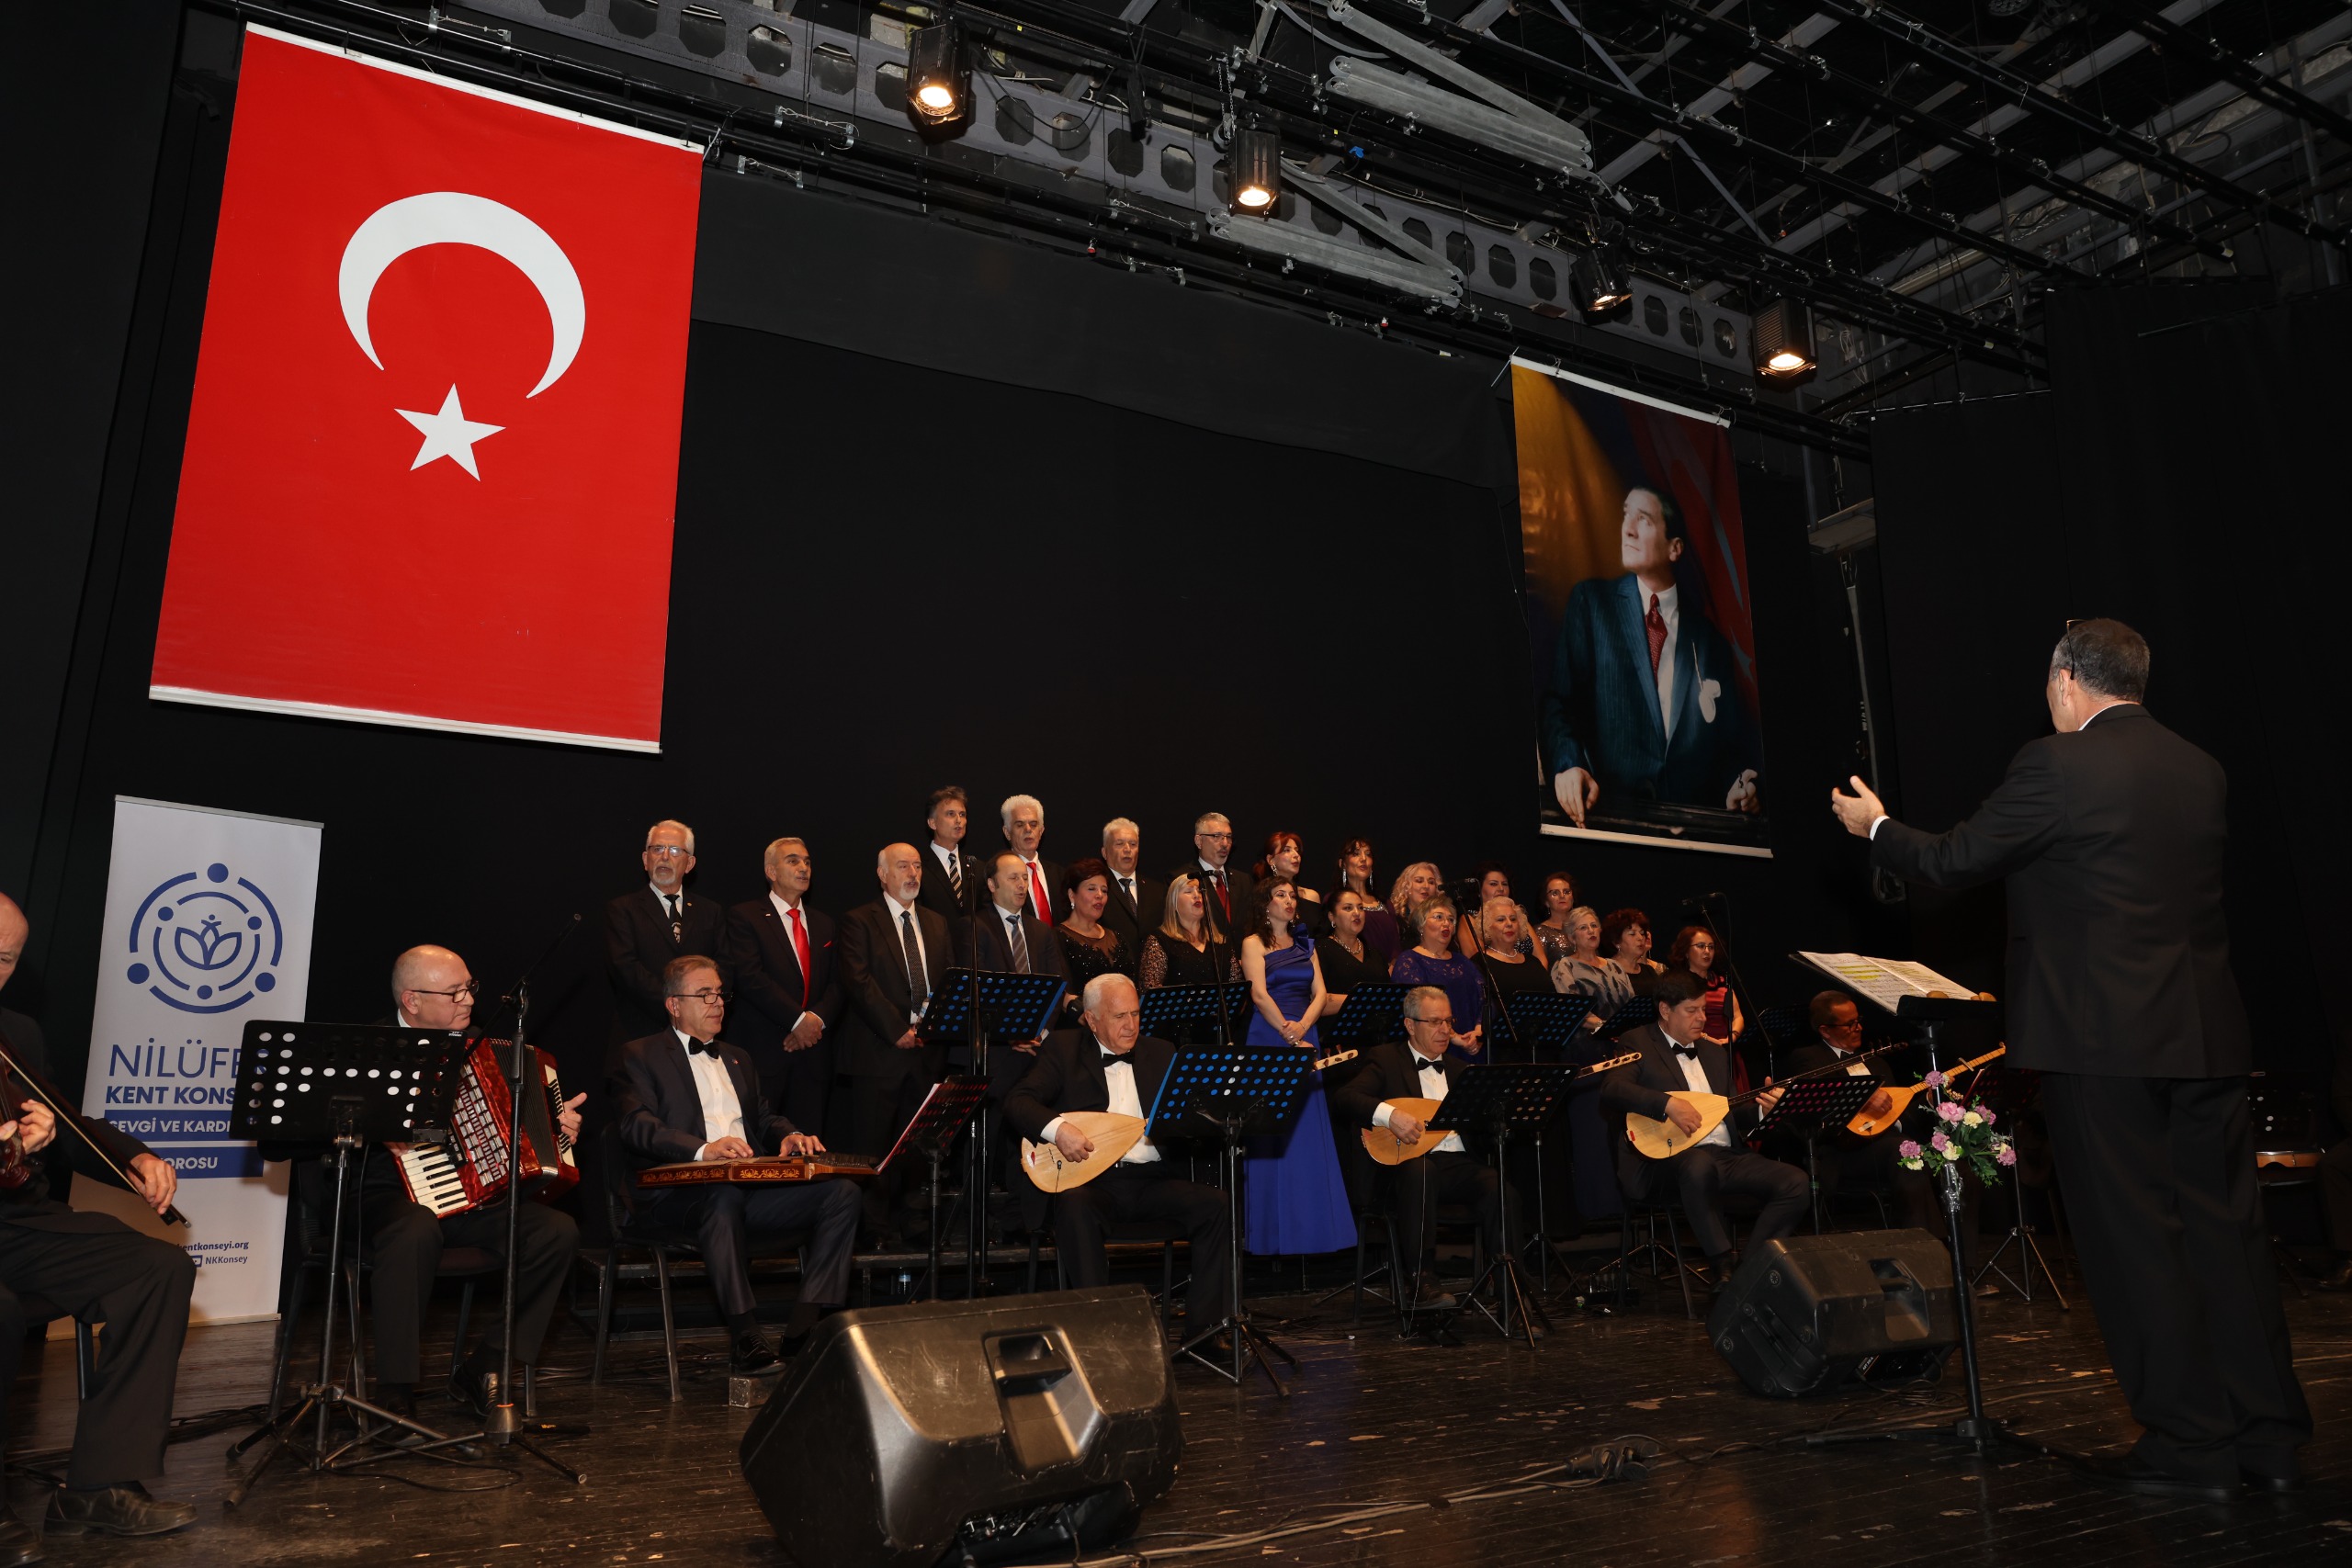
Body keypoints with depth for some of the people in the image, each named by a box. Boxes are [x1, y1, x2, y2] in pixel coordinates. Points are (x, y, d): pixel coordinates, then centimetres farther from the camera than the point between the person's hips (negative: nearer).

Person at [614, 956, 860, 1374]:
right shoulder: (641, 1056, 9)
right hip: (680, 1193, -6)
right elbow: (636, 1126, -8)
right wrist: (702, 1148, -26)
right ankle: (745, 1338, -36)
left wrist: (789, 1135, 0)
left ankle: (806, 1327, -23)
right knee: (724, 1197, -41)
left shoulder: (737, 1057, 30)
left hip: (752, 1185, 6)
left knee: (841, 1191, -19)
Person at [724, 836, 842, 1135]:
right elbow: (750, 978, -10)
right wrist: (798, 1019, -15)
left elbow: (838, 983, 12)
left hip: (814, 1053, 5)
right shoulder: (744, 917, 2)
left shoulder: (824, 923, 19)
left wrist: (818, 1019, -8)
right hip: (763, 1052, -4)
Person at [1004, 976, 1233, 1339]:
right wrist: (1057, 1128, -22)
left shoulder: (1161, 1054, 16)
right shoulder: (1063, 1049, 6)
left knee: (1215, 1204, -22)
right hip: (1092, 1182, -3)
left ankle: (1205, 1325, -14)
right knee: (1075, 1206, -36)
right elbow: (1017, 1102, -4)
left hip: (1152, 1180, 3)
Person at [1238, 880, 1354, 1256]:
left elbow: (1319, 993, 8)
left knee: (1309, 1135, 2)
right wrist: (1288, 1037, -16)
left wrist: (1301, 1027, -10)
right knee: (1272, 1137, -5)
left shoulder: (1305, 947, 18)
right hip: (1268, 1041, -5)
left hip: (1304, 1040, 5)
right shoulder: (1254, 943, 2)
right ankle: (1272, 1232, 0)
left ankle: (1312, 1228, 7)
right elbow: (1259, 994, -9)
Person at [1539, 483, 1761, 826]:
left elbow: (1735, 734, 14)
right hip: (1611, 807, -2)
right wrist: (1568, 764, -18)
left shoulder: (1708, 630, 14)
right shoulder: (1590, 601, 9)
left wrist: (1736, 789, -7)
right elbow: (1557, 698, 2)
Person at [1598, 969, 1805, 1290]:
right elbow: (1612, 1089, -16)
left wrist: (1760, 1109, 2)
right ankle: (1724, 1266, -23)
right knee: (1700, 1165, -40)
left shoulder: (1715, 1052, 24)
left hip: (1726, 1155, 7)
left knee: (1796, 1183, -16)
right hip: (1672, 1156, -6)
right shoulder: (1637, 1043, 2)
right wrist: (1668, 1102, -27)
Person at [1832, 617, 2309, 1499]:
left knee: (2134, 1239, 2)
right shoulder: (2201, 772, 11)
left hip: (2102, 1038, -7)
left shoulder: (2057, 765, -11)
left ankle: (2189, 1446, 10)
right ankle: (2268, 1438, 21)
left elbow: (1953, 863, -6)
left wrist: (1874, 826, 12)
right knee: (2225, 1227, 13)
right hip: (2206, 1034, 7)